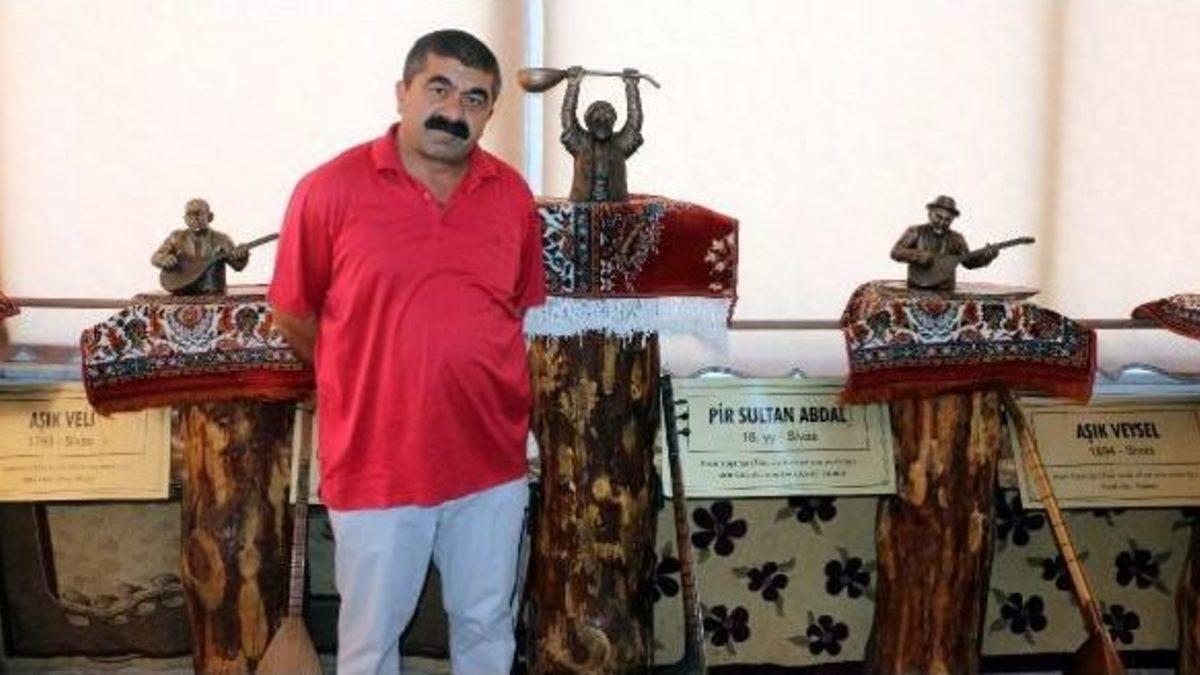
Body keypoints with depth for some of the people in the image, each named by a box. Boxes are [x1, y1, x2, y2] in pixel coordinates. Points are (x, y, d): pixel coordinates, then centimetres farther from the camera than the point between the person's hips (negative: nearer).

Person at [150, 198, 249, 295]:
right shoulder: (177, 238, 9)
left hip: (212, 296, -1)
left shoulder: (220, 240, 2)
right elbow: (155, 257, 9)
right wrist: (164, 259, -14)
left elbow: (237, 265, -6)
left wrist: (241, 257, -30)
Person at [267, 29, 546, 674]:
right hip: (376, 464, -2)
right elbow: (293, 316, 0)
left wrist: (464, 376, 9)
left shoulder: (513, 195, 0)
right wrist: (368, 382, 9)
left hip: (490, 459, 3)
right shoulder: (330, 190, -10)